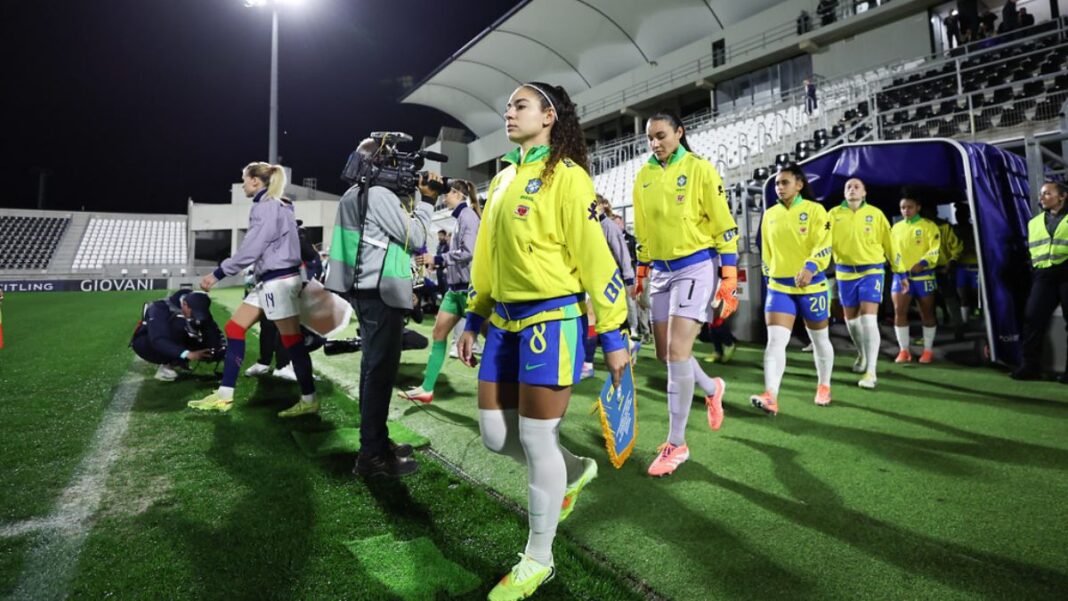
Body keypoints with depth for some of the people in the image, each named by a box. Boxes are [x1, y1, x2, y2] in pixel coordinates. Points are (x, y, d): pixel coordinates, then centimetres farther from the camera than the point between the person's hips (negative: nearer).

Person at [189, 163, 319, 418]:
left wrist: (218, 273, -11)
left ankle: (309, 400, 5)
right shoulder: (272, 205, 18)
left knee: (291, 340, -4)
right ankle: (224, 395, 16)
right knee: (234, 328, 10)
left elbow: (251, 248, -16)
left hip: (279, 281, -10)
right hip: (270, 280, 10)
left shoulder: (266, 207, -13)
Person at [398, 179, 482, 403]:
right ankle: (426, 389, 13)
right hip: (456, 286, 10)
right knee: (439, 333, 8)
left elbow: (467, 252, -20)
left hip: (468, 286, -10)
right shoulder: (461, 217, 17)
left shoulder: (467, 215, -10)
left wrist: (437, 259, -14)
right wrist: (439, 262, 8)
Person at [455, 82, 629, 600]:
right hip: (504, 320, 8)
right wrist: (473, 319, 19)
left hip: (551, 319, -8)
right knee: (495, 435, 12)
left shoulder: (565, 175, -7)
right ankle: (574, 473, 40)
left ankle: (537, 559, 22)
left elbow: (594, 256, -12)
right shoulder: (502, 179, 16)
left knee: (536, 440, 0)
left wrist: (613, 334, -14)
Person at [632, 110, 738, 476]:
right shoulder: (643, 177, 9)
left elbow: (724, 226, -7)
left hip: (696, 267, -6)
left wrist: (729, 278, -12)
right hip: (661, 271, 6)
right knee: (665, 353, 9)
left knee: (677, 351, -14)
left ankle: (677, 443, -2)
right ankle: (712, 388, 40)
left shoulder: (699, 168, -6)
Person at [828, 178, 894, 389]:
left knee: (869, 320, -12)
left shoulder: (876, 214, -1)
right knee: (851, 319, 15)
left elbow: (889, 244, 3)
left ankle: (871, 371, -8)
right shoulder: (834, 214, 1)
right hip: (845, 273, 2)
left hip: (871, 271, -2)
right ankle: (862, 355, 41)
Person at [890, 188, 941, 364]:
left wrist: (923, 262, -24)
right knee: (899, 311, -8)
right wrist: (898, 270, -1)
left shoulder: (928, 225, 0)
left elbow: (935, 249, -9)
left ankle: (928, 350, 17)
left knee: (927, 313, 6)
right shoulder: (896, 227, 11)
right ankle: (904, 350, 1)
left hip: (923, 276, -2)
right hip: (901, 276, 2)